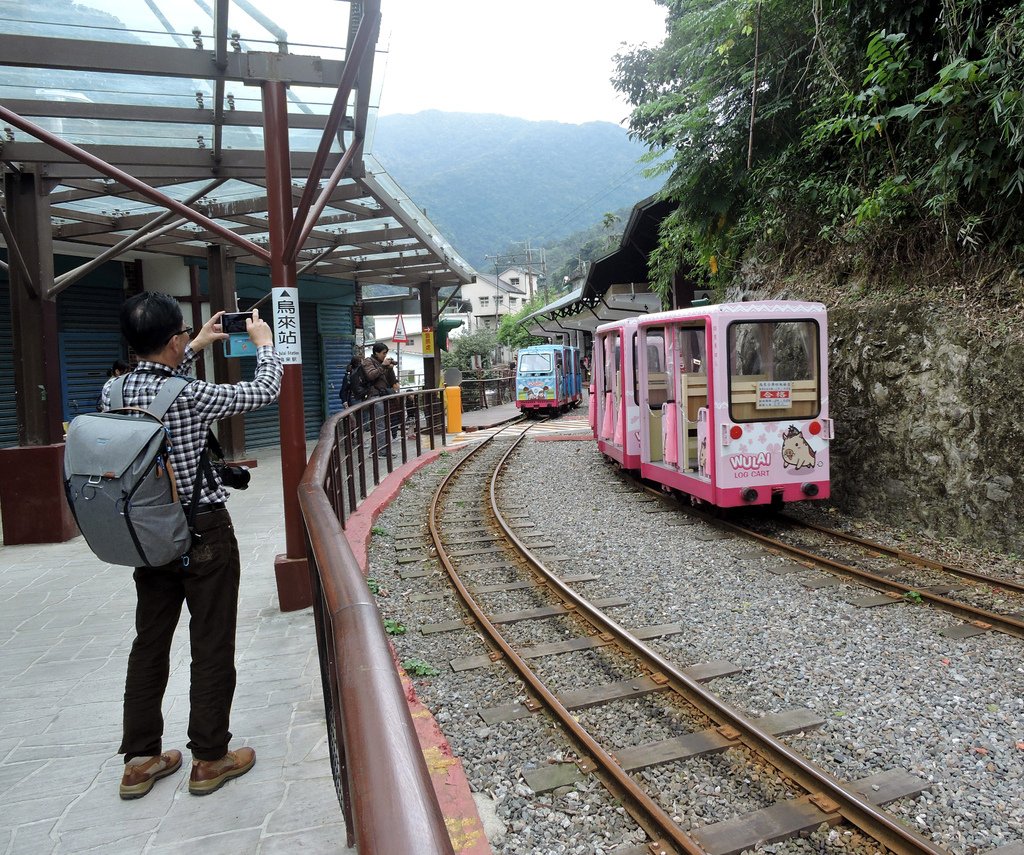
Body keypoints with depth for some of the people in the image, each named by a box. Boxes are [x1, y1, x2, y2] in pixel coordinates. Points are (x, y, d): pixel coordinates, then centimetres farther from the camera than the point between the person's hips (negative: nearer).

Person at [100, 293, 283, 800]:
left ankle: (140, 759, 27)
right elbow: (264, 392, -8)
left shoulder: (114, 390, -2)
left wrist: (195, 349, 26)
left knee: (149, 643, 16)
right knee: (212, 647, 7)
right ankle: (210, 758, 19)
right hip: (204, 534, -6)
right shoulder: (190, 397, -21)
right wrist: (264, 344, 9)